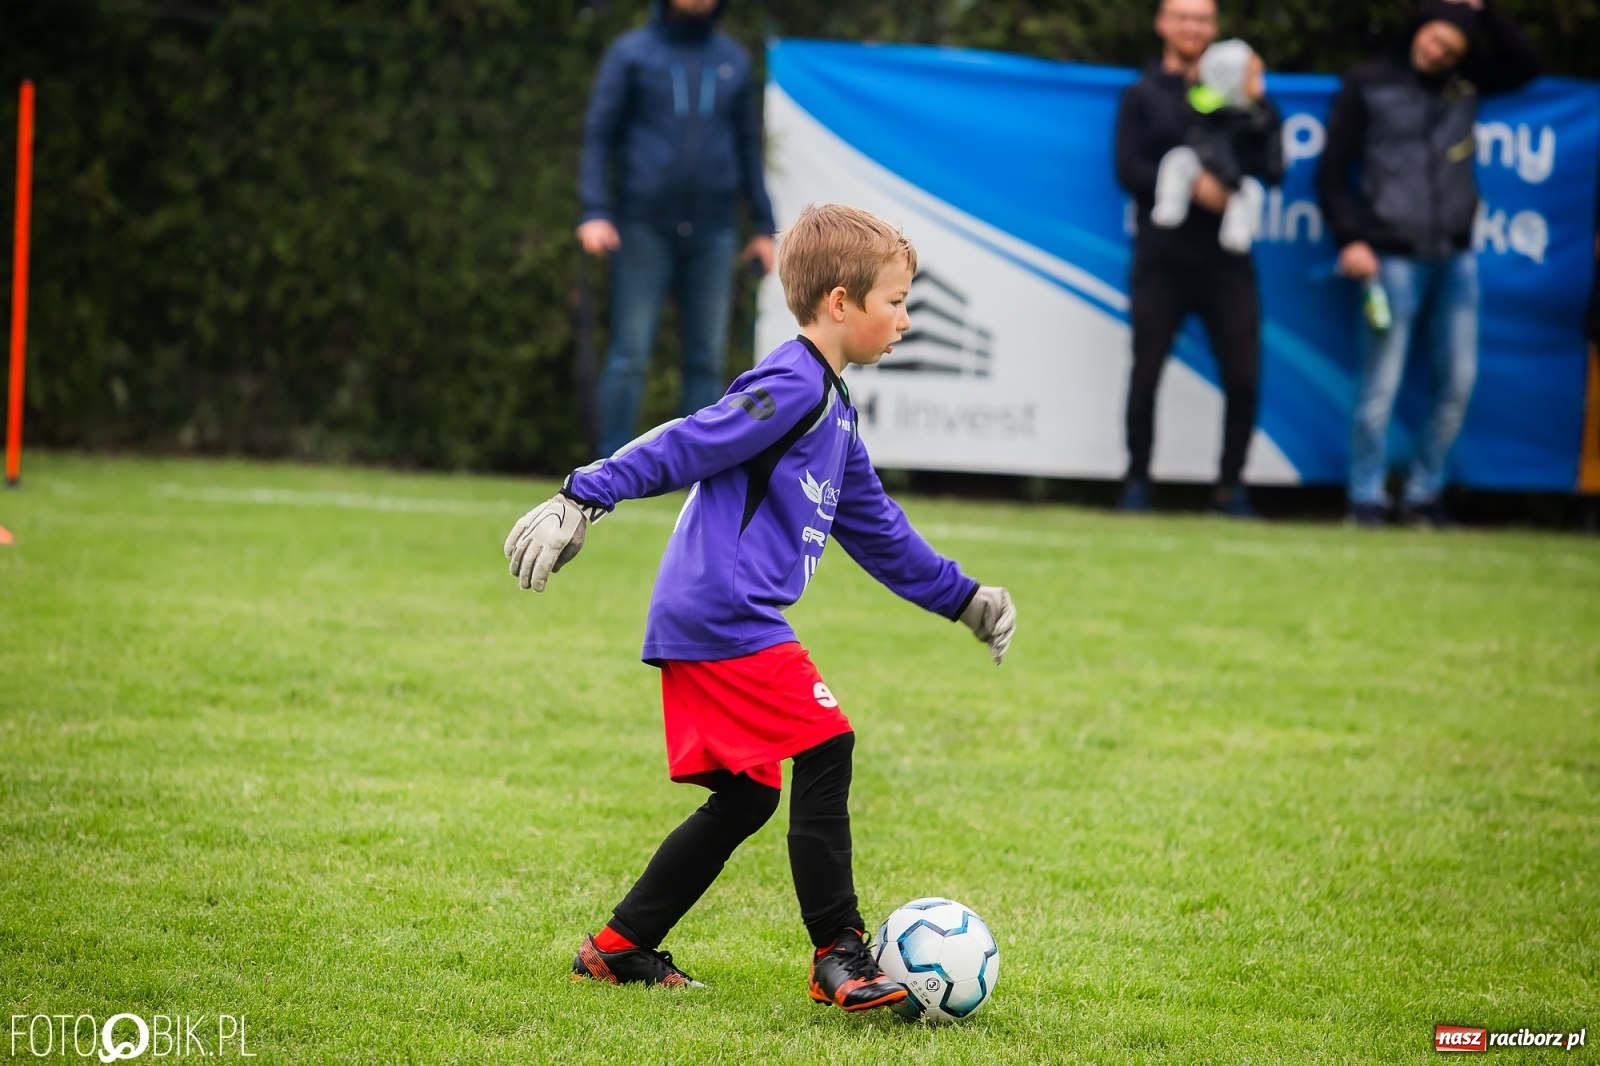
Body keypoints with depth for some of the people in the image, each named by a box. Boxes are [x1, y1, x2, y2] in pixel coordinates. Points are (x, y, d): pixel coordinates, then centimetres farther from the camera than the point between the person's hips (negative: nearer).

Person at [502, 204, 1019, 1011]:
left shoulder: (832, 409, 21)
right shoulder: (790, 386, -12)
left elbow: (875, 528, 30)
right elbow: (683, 446, -18)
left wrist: (962, 599, 35)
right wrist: (582, 500, -24)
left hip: (707, 626, 11)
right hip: (727, 617, -11)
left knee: (744, 798, 13)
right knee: (824, 753, -12)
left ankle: (620, 948, 19)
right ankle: (839, 957, -8)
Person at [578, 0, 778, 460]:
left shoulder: (733, 61, 12)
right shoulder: (631, 54, 3)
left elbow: (748, 145, 17)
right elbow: (599, 135, 1)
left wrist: (763, 225, 13)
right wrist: (595, 212, -11)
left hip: (713, 232, 3)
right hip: (644, 227, -3)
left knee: (706, 359, 4)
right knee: (629, 356, -4)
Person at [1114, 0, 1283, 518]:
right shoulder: (1143, 95, 8)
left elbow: (1273, 169, 6)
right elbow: (1129, 170, -4)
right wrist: (1192, 186, -17)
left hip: (1225, 259, 1)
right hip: (1161, 257, -1)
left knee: (1243, 377, -5)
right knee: (1146, 373, 0)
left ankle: (1232, 485, 7)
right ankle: (1137, 482, 12)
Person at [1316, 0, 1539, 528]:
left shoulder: (1466, 84, 11)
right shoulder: (1368, 84, 1)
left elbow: (1526, 65, 11)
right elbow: (1332, 171, 1)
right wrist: (1350, 239, -9)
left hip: (1455, 257, 4)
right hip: (1395, 259, -4)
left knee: (1459, 380, 2)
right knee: (1381, 386, -5)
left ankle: (1424, 494, 14)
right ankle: (1366, 499, 4)